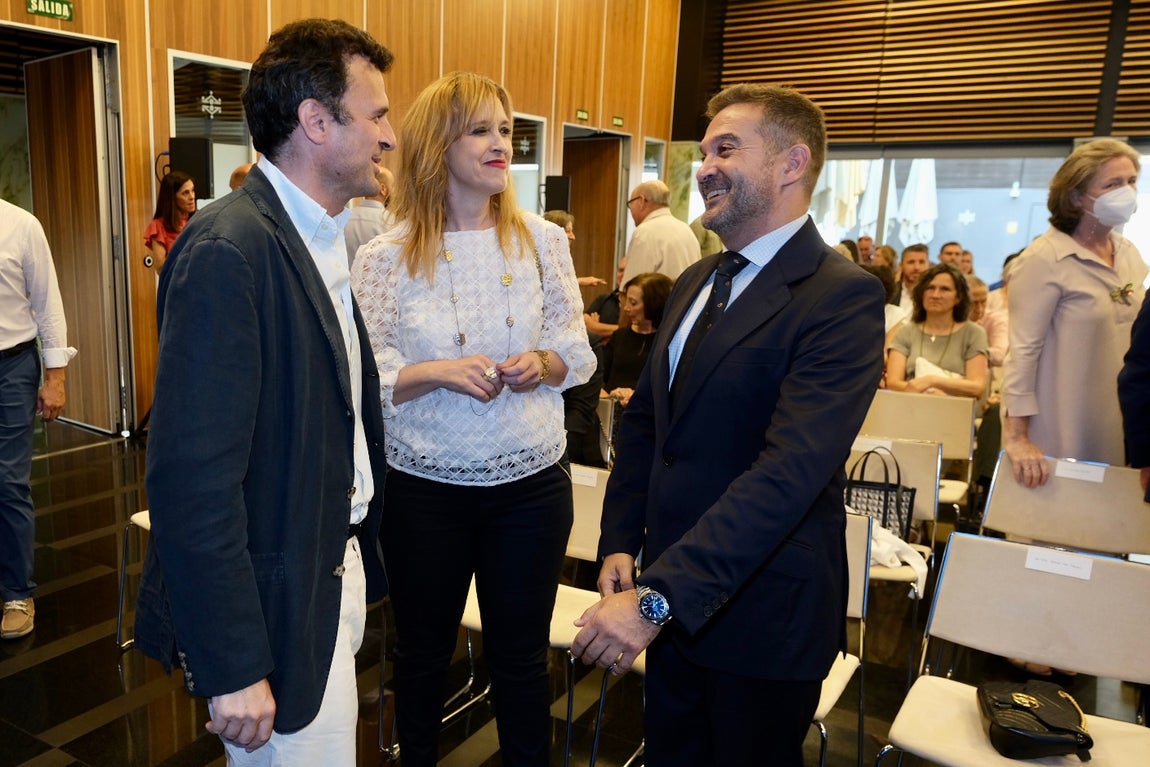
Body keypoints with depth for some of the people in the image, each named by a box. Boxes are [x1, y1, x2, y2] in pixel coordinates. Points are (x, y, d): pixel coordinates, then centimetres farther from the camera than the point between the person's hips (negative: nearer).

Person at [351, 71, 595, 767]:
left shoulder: (543, 240, -1)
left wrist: (541, 364, -16)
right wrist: (438, 373, -23)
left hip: (532, 483, 1)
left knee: (521, 657, 16)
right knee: (423, 655, 19)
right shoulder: (386, 258, -7)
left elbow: (576, 351, 4)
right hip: (425, 488, -1)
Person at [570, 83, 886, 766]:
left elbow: (790, 471, -28)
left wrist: (658, 596, -30)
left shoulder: (844, 296, -18)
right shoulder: (694, 283, 7)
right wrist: (621, 543, 1)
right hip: (669, 598, 7)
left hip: (762, 613, -6)